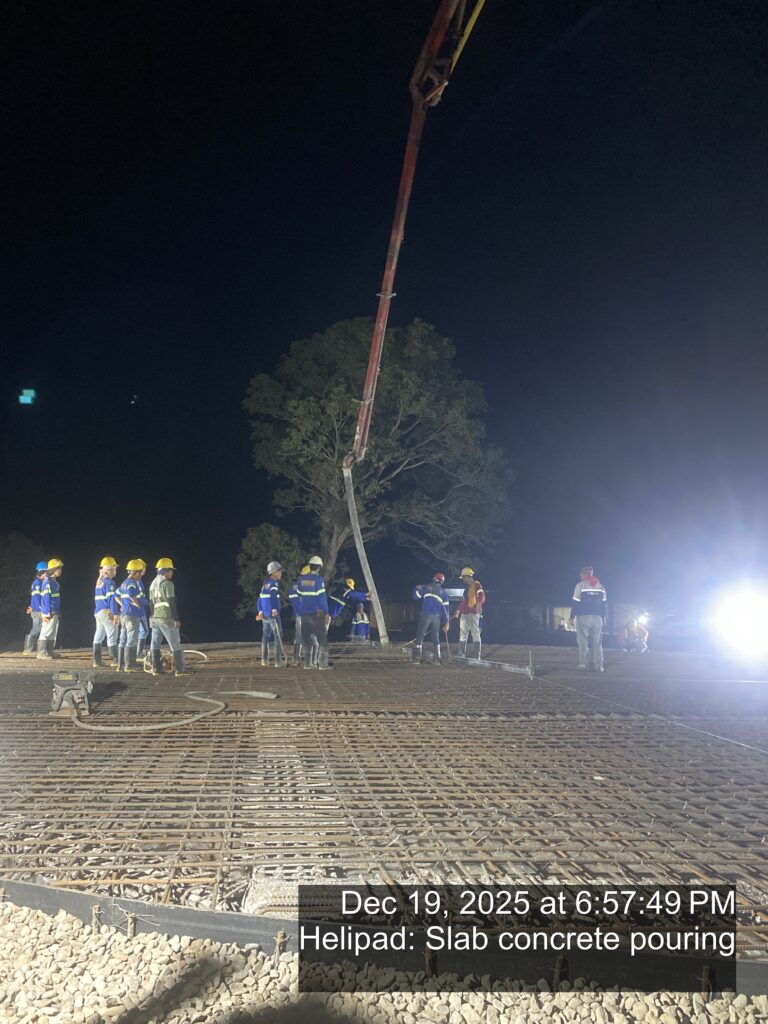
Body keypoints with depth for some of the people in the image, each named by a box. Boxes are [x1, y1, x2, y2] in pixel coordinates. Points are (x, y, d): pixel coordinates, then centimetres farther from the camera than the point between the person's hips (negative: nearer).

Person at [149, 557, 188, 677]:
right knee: (175, 644, -4)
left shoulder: (153, 583, 14)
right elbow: (172, 602, -16)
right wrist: (176, 619, -14)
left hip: (155, 617, 8)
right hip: (166, 618, -8)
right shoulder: (167, 583, -12)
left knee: (155, 644, 8)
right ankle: (180, 669, -5)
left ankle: (156, 668, 9)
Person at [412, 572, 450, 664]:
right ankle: (437, 657, 11)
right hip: (437, 617, 3)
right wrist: (446, 622, 12)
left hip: (425, 615, -3)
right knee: (435, 637, 14)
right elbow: (445, 609, 10)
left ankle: (417, 656, -7)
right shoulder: (443, 593, 12)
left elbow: (416, 597, 5)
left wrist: (417, 588, 24)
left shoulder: (426, 587, 5)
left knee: (420, 635, 1)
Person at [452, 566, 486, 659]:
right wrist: (458, 610, 31)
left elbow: (482, 596, -19)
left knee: (475, 634, -8)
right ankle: (461, 655, 12)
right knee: (462, 635, 8)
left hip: (473, 613, -9)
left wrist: (479, 604, -36)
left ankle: (478, 656, -7)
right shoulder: (466, 587, 22)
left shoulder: (476, 585, -4)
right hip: (464, 614, 9)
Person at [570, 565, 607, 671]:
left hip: (583, 617, -4)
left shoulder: (580, 585, -2)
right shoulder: (600, 586, 12)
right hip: (597, 618, 4)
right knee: (597, 642, 6)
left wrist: (572, 617, 2)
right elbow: (604, 604, 11)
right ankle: (598, 665, 1)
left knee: (583, 641, 1)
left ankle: (583, 663, -5)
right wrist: (602, 617, 16)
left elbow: (575, 602, -5)